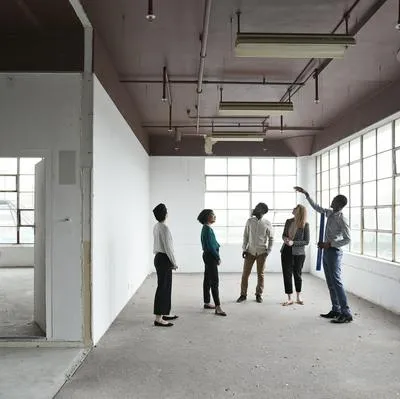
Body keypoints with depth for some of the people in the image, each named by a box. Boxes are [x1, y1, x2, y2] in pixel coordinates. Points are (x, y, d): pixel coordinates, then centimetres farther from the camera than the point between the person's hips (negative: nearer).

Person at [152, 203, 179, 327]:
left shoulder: (156, 226, 11)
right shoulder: (164, 228, -19)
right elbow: (167, 247, -20)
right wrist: (174, 262, -10)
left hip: (159, 258, 10)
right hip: (164, 259, -10)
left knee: (166, 287, 17)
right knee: (163, 287, -6)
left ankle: (165, 313, 26)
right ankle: (158, 319, -3)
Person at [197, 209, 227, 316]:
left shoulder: (207, 228, 14)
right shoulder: (207, 229, -17)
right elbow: (210, 245, -20)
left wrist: (217, 256, 11)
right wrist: (217, 257, -12)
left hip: (209, 256, 10)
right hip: (210, 256, -10)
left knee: (207, 280, 15)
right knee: (214, 281, -11)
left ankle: (207, 303, 23)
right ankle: (218, 307, -12)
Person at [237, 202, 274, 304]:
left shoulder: (267, 223, -3)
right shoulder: (249, 221, 2)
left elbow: (271, 238, 3)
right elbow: (245, 236, 6)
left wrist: (268, 251, -4)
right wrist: (244, 249, 0)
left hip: (261, 252, -1)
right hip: (250, 251, 1)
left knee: (260, 274, 6)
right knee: (245, 273, 1)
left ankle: (259, 294, 18)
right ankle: (243, 294, 10)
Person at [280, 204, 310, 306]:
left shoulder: (305, 225, -10)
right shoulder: (288, 221, 3)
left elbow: (306, 241, -9)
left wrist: (293, 243, -20)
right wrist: (285, 238, -9)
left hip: (298, 253, -3)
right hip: (286, 251, 4)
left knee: (297, 274, 10)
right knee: (287, 275, 3)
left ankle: (298, 297, 28)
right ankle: (290, 299, 13)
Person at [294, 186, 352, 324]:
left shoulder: (341, 219, -15)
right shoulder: (330, 214, 8)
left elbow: (347, 239, -17)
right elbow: (316, 207, 23)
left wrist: (329, 244, -20)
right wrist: (306, 194, 21)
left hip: (334, 252, -9)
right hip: (327, 252, 9)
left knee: (336, 282, -9)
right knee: (331, 283, 11)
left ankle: (346, 314, -6)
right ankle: (335, 310, 18)